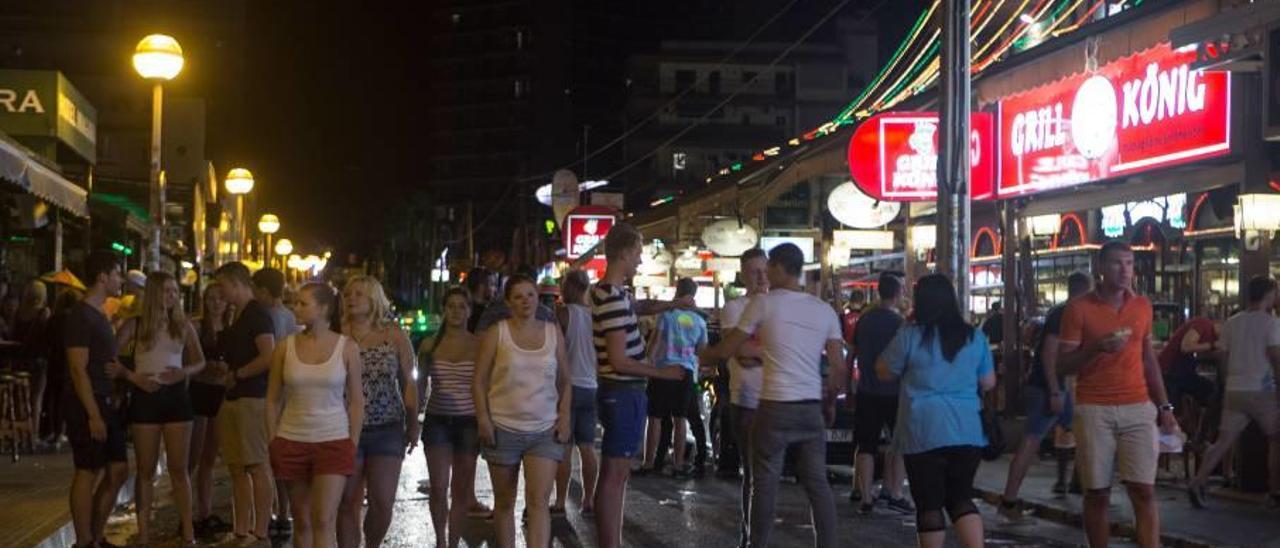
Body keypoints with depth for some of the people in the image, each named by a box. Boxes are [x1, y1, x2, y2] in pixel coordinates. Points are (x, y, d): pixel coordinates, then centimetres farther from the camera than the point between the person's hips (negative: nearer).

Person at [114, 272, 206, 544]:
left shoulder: (183, 326, 7)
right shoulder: (135, 325, 0)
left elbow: (200, 361, 13)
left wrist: (184, 372, -7)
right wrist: (133, 377, -16)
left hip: (176, 396, 2)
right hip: (145, 397, -1)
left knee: (178, 468, 3)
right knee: (146, 469, 5)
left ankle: (188, 531, 6)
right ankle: (144, 532, 9)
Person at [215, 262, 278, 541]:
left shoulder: (258, 315, -11)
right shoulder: (239, 317, 18)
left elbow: (268, 358, -21)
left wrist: (236, 375, -12)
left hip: (253, 400, -10)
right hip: (233, 400, 10)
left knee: (258, 467, -6)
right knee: (237, 468, 10)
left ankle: (260, 534, -5)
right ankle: (241, 533, 15)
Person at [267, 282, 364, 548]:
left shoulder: (346, 347, -2)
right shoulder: (285, 347, 2)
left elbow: (356, 401, 3)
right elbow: (273, 400, 7)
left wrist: (353, 446, -2)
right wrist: (273, 443, 2)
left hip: (334, 443, -2)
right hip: (292, 443, 2)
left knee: (324, 521, -10)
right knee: (302, 522, 8)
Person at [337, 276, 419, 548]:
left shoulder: (394, 336, 2)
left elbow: (408, 382, 7)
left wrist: (413, 425, 5)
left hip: (387, 430, 0)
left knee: (383, 503, -2)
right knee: (348, 502, 1)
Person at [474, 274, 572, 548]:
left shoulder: (553, 333, 6)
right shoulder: (496, 333, -1)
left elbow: (565, 381, 13)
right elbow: (480, 381, -1)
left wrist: (564, 416, 1)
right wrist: (483, 419, -10)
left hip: (545, 430, 1)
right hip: (503, 429, -1)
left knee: (539, 502, -10)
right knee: (505, 502, 10)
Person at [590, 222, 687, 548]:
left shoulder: (608, 292, 11)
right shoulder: (614, 298, -21)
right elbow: (619, 361, -23)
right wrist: (663, 373, -15)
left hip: (621, 392, 11)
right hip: (623, 394, -11)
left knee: (618, 474, 15)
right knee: (613, 476, -5)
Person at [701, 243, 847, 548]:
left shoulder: (764, 304, -3)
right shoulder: (825, 310, 8)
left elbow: (726, 350, 3)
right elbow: (839, 369, 5)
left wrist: (703, 354, 23)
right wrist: (827, 401, 20)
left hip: (775, 407, -4)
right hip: (811, 408, 4)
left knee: (765, 483, 4)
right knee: (817, 483, 9)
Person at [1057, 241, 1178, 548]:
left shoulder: (1142, 306, 11)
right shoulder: (1079, 309, -2)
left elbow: (1148, 360, 19)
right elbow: (1064, 365, -3)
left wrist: (1164, 407, 13)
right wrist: (1096, 348, -20)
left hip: (1139, 408, 3)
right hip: (1094, 410, -3)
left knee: (1144, 491, -5)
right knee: (1097, 493, 2)